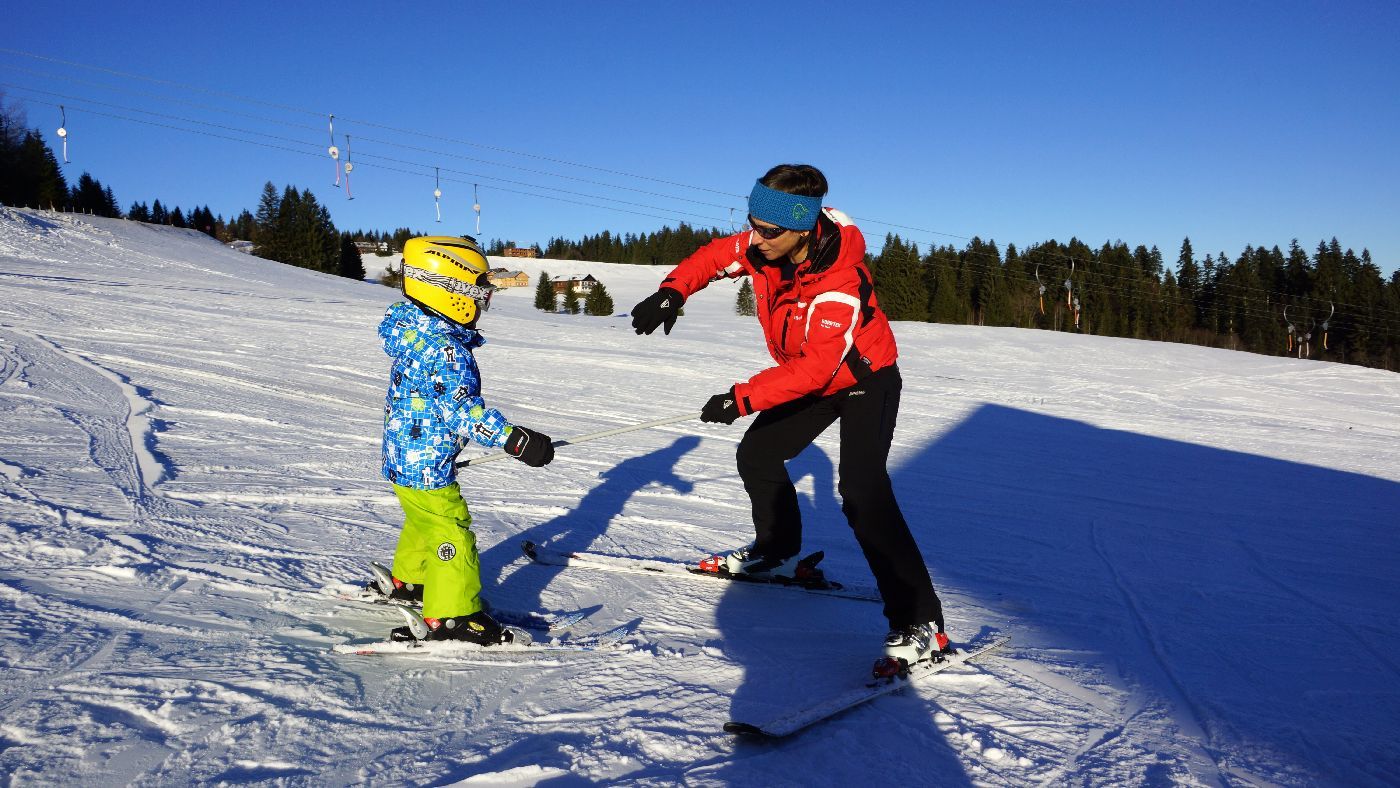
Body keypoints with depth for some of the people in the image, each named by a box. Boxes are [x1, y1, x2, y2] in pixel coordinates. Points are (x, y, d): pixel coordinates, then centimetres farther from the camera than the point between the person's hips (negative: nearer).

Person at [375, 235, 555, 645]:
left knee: (423, 522, 28)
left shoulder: (414, 334, 7)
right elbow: (463, 410, -32)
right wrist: (516, 440, -33)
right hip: (426, 465, -10)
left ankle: (408, 580, 47)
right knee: (451, 533, -1)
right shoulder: (444, 349, -26)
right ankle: (452, 617, 6)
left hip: (401, 456, 10)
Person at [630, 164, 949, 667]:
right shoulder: (764, 247, -16)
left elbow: (816, 369, -36)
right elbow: (715, 256, 3)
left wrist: (742, 398, -37)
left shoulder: (839, 286, -37)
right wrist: (672, 291, -14)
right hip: (810, 378, 8)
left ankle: (920, 624, -19)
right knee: (757, 456, 14)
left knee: (861, 493, -23)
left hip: (865, 382, -8)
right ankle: (778, 554, 39)